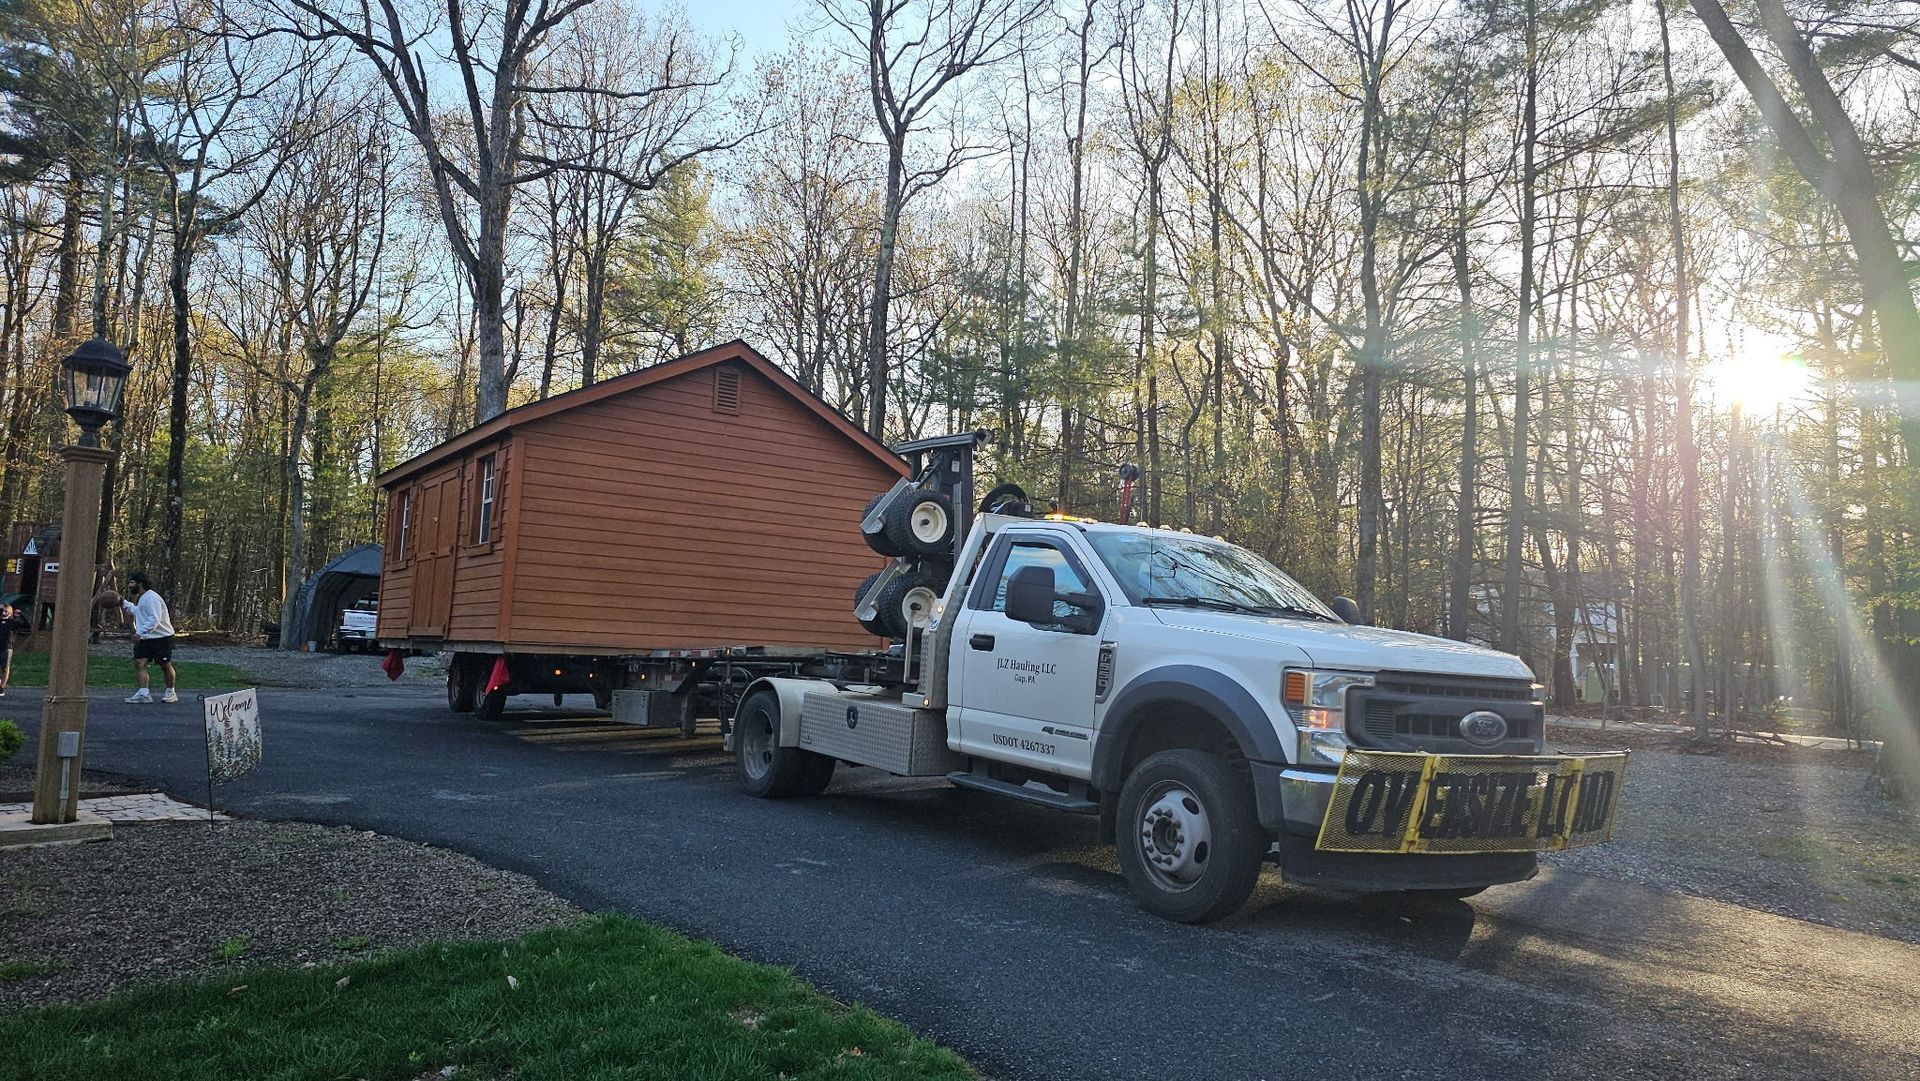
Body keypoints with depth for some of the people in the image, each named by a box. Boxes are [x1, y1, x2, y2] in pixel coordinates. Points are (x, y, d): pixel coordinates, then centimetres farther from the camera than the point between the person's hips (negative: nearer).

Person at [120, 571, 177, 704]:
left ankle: (171, 692, 18)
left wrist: (140, 633, -31)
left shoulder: (152, 598, -17)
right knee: (139, 663, -8)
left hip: (161, 637, -8)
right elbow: (136, 611, 37)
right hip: (145, 638, 9)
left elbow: (154, 620, -27)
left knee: (165, 665, 4)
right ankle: (144, 693, -13)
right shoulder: (141, 598, 14)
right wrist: (124, 603, 29)